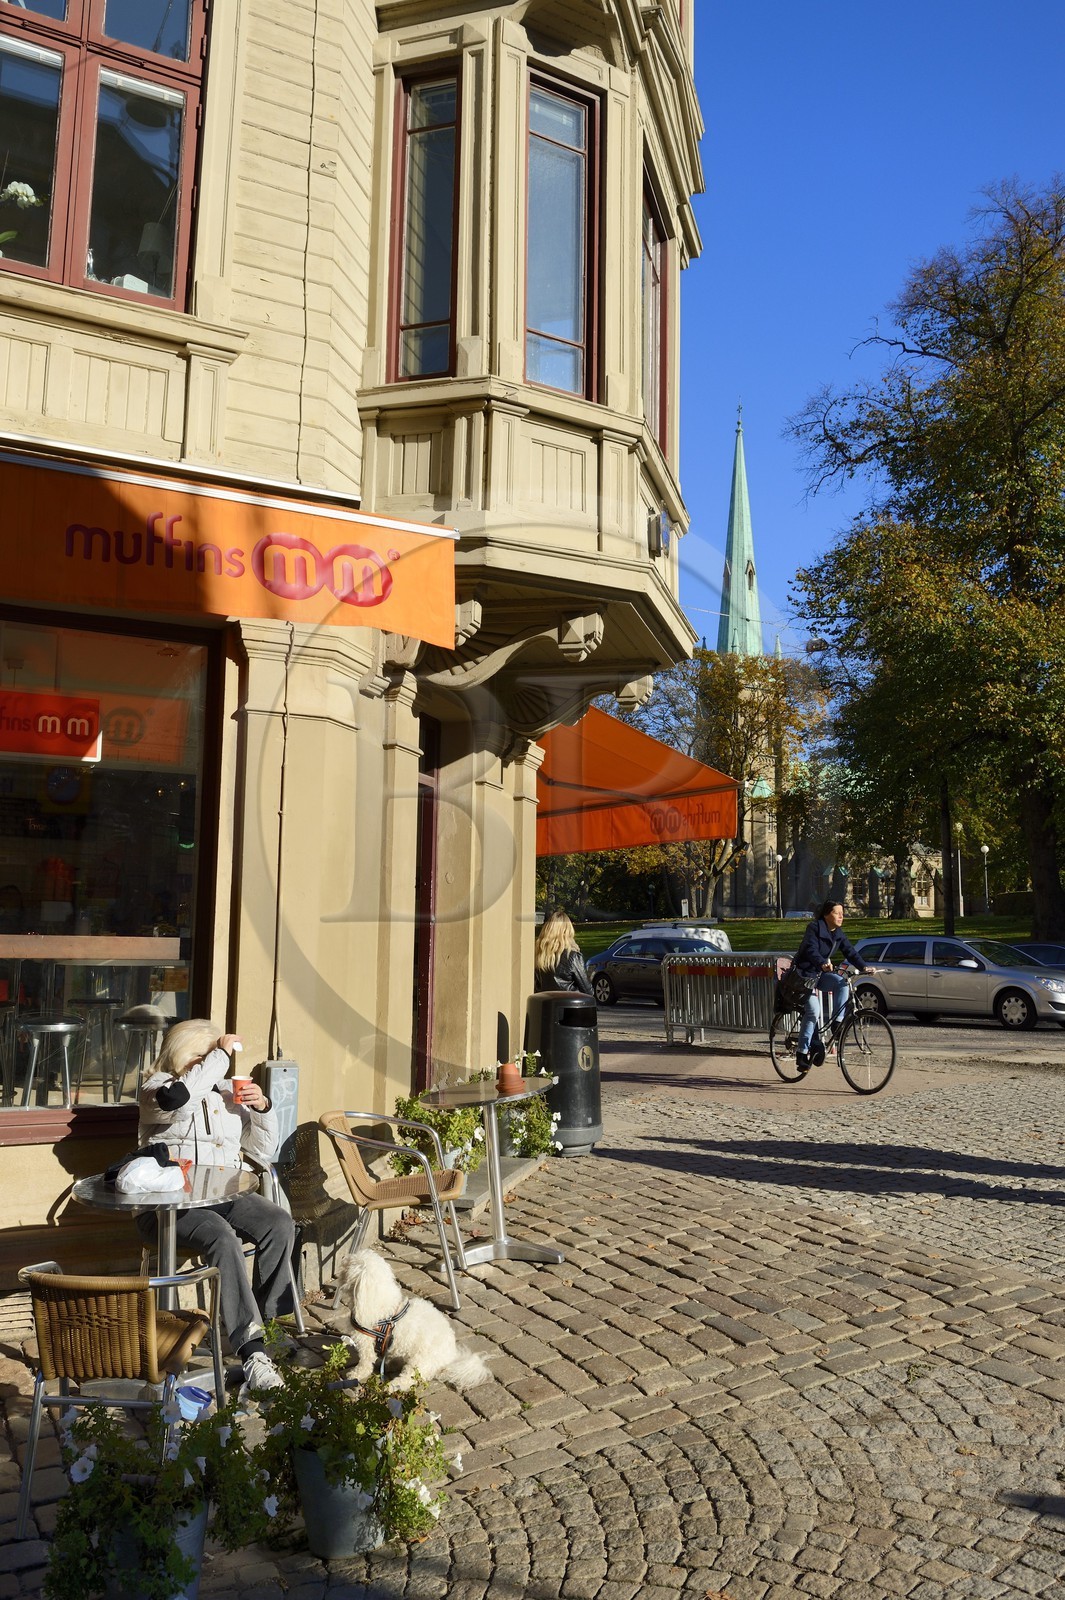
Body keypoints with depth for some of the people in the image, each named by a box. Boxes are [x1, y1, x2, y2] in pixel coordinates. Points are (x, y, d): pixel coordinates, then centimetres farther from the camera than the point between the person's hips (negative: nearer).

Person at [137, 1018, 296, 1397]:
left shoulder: (228, 1092, 19)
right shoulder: (157, 1087, 4)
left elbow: (263, 1151, 20)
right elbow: (179, 1097, -25)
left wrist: (263, 1108, 3)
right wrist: (221, 1054, -16)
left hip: (226, 1197, 5)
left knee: (280, 1224, -24)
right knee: (222, 1237, -35)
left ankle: (256, 1321, -16)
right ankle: (252, 1352, -35)